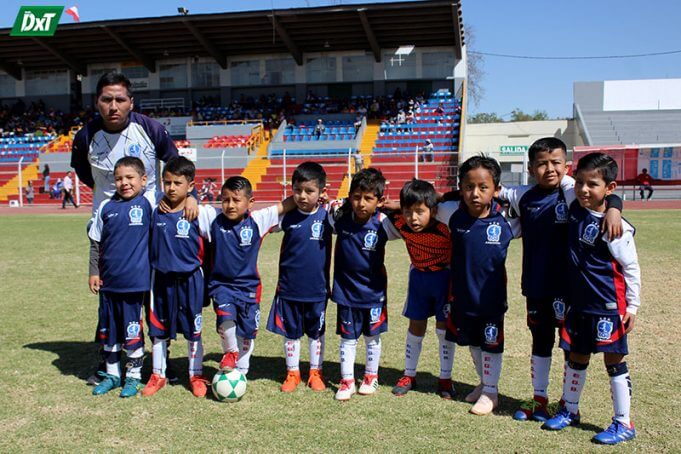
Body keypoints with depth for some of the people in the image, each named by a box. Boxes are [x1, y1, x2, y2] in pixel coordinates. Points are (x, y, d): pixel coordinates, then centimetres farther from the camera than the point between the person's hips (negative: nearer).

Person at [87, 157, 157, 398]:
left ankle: (133, 376, 21)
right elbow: (96, 243, 9)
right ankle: (111, 374, 30)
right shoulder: (106, 207, 3)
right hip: (108, 281, 4)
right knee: (108, 330, 14)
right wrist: (94, 272, 7)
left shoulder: (149, 202, -6)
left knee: (132, 331, 5)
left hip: (135, 281, -4)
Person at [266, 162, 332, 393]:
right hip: (289, 289, 1)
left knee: (316, 332, 15)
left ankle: (316, 372, 31)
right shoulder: (287, 216, -4)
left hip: (317, 289, -1)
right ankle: (292, 373, 29)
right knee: (290, 332, 13)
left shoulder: (327, 216, -8)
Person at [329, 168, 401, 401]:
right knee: (347, 337, 9)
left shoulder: (382, 223, -16)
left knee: (372, 337, 15)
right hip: (346, 291, 1)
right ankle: (347, 381, 21)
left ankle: (371, 376, 34)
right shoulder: (340, 218, -10)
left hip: (373, 292, -1)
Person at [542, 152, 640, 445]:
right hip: (579, 302, 6)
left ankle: (624, 423, 14)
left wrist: (632, 306, -8)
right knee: (575, 357, 16)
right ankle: (570, 410, 32)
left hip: (609, 305, -6)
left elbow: (631, 268, -9)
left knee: (614, 361, 2)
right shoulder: (575, 209, 2)